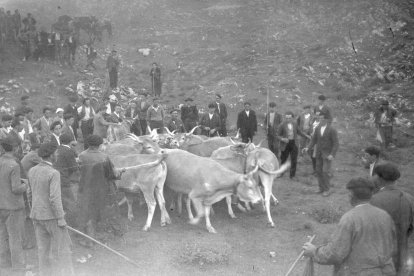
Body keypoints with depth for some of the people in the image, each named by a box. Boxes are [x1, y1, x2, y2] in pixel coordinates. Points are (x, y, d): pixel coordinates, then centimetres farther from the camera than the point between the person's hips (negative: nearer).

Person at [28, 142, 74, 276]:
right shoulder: (53, 173, -20)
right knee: (62, 244, 8)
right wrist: (61, 218, -17)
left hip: (37, 215, 7)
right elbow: (54, 198, -23)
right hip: (51, 216, -7)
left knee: (43, 247, 13)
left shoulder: (32, 171, 3)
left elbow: (33, 192, 13)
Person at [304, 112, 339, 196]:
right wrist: (308, 148, -10)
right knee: (318, 171, 7)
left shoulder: (332, 130, -16)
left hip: (328, 154, -5)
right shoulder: (317, 128, 1)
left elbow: (336, 144, -16)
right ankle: (321, 188, 20)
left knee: (325, 172, -10)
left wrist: (332, 155, -25)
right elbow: (314, 140, 6)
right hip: (319, 153, 6)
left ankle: (326, 190, 3)